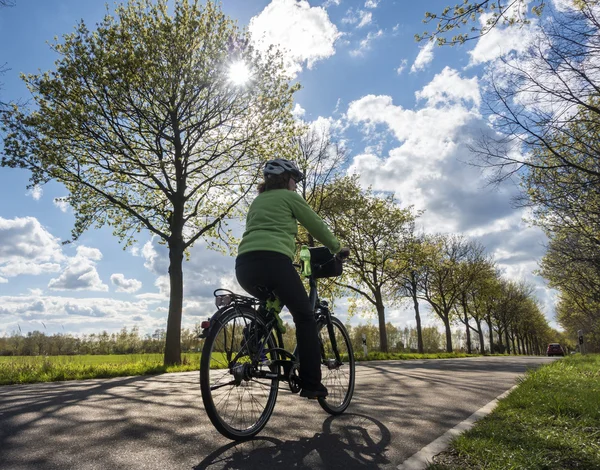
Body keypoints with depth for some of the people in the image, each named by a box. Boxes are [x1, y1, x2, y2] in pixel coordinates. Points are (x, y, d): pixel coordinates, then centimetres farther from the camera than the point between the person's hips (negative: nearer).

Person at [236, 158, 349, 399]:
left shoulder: (257, 200, 30)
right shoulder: (289, 197, 11)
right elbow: (317, 226, 15)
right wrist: (337, 248, 31)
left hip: (244, 265, 7)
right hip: (272, 260, -7)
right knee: (305, 316, 7)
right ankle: (311, 384, 4)